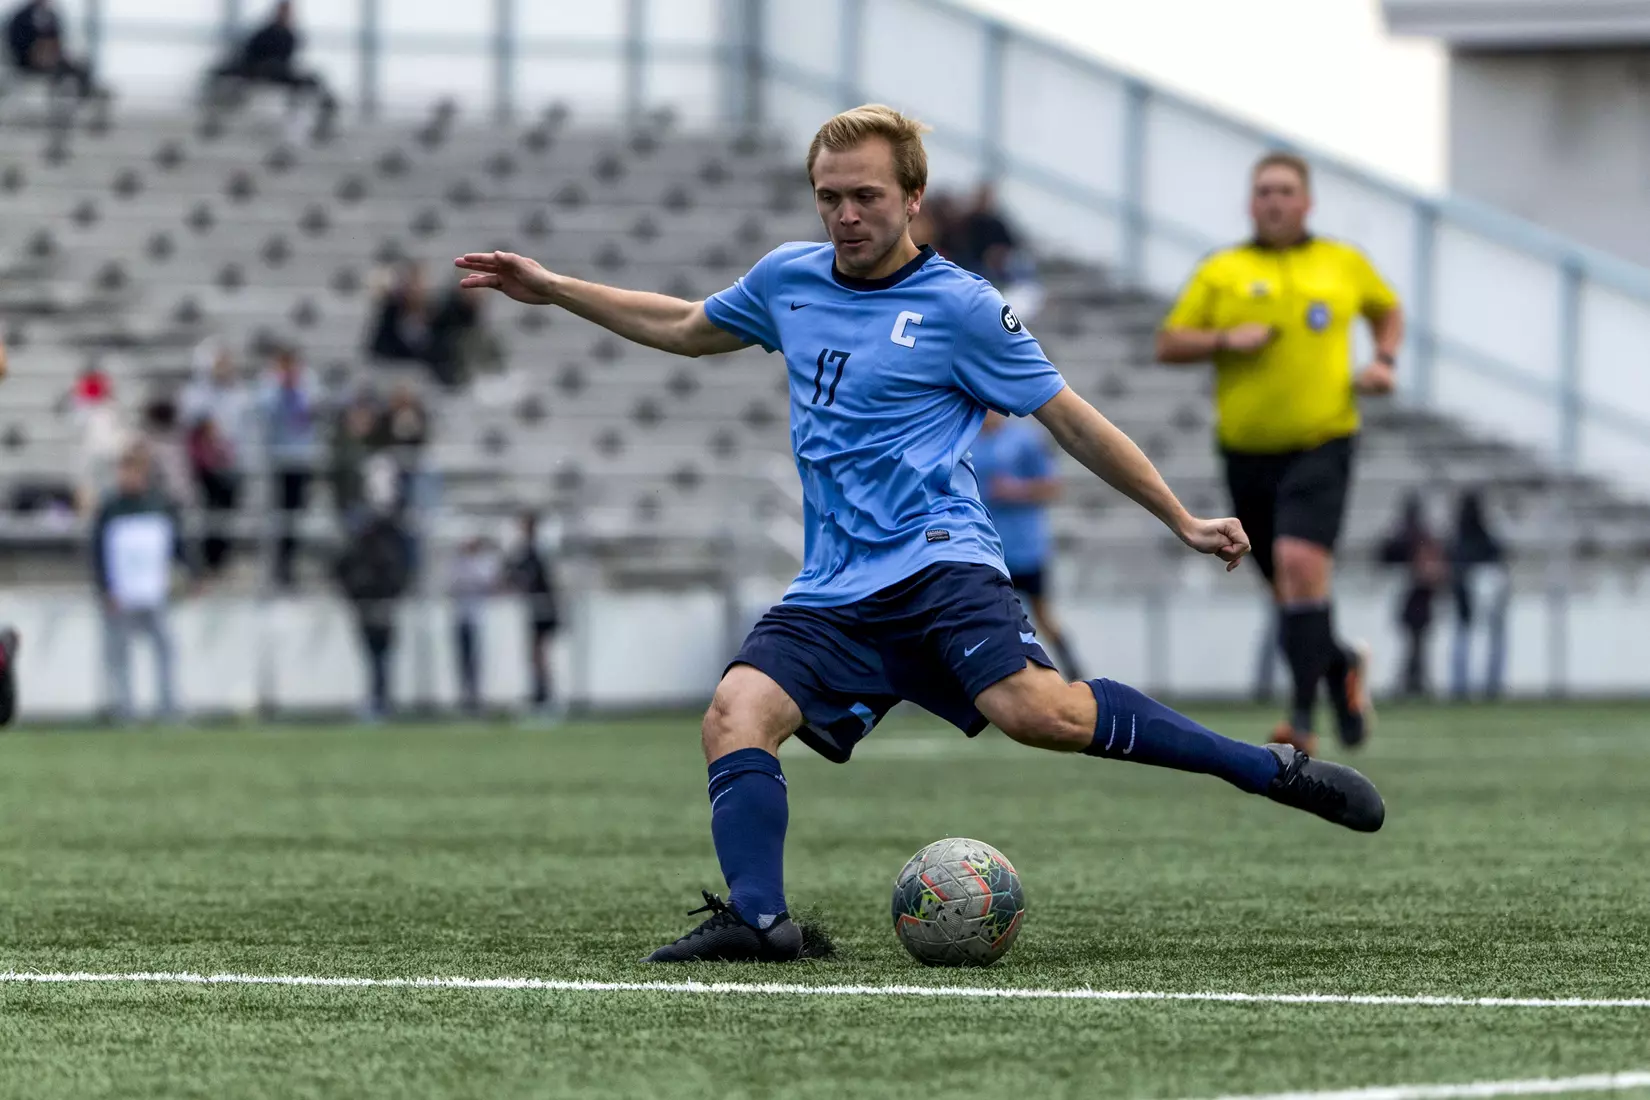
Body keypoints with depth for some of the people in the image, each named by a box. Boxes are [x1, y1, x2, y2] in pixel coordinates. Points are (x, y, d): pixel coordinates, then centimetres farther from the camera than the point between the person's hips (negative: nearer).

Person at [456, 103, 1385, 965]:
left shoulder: (961, 307, -1)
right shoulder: (788, 279, 15)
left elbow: (1071, 421, 6)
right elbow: (688, 329, 35)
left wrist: (1184, 522, 7)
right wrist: (552, 289, 33)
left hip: (939, 563, -6)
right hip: (833, 597, 6)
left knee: (1036, 710, -30)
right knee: (734, 718, -22)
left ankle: (1273, 771, -21)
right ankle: (758, 918, -31)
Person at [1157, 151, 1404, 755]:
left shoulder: (1344, 264, 9)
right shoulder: (1220, 272, 6)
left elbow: (1387, 309, 27)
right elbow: (1168, 344, 6)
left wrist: (1383, 361, 9)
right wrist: (1226, 340, -12)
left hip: (1322, 441, -2)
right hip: (1249, 451, 2)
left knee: (1300, 562, -22)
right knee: (1289, 589, 8)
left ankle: (1303, 716, -20)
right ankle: (1341, 665, 39)